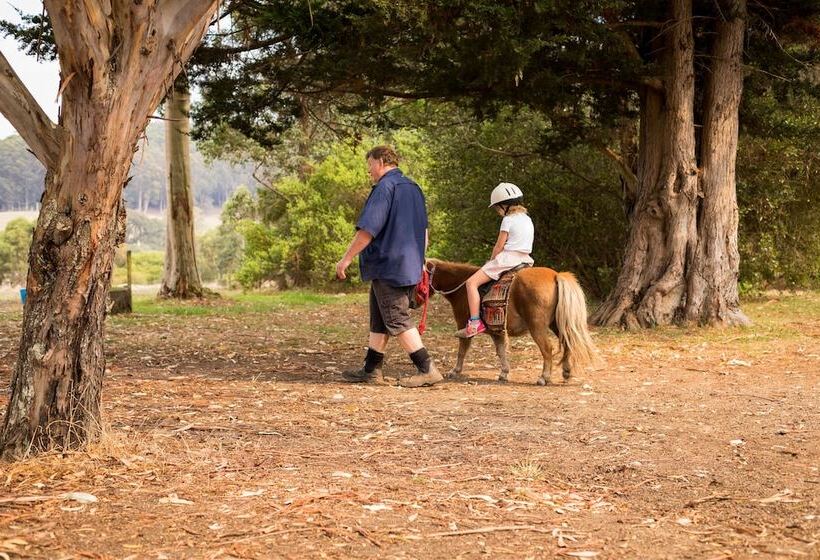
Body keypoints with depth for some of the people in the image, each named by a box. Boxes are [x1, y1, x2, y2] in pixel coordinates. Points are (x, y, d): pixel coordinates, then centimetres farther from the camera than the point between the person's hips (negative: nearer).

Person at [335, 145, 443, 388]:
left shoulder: (385, 188, -13)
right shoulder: (414, 189, 15)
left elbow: (368, 229, -19)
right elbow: (423, 232, 21)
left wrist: (346, 258, -13)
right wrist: (418, 261, 29)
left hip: (387, 266, -9)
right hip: (410, 266, 9)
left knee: (398, 321, -6)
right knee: (379, 321, 15)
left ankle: (427, 369, -8)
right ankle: (371, 370, 18)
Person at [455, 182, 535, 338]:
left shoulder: (508, 220, -8)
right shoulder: (527, 220, 16)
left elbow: (499, 246, -8)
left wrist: (491, 261, 9)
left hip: (508, 259, -9)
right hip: (525, 259, 9)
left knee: (472, 282, -10)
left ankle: (475, 322, -19)